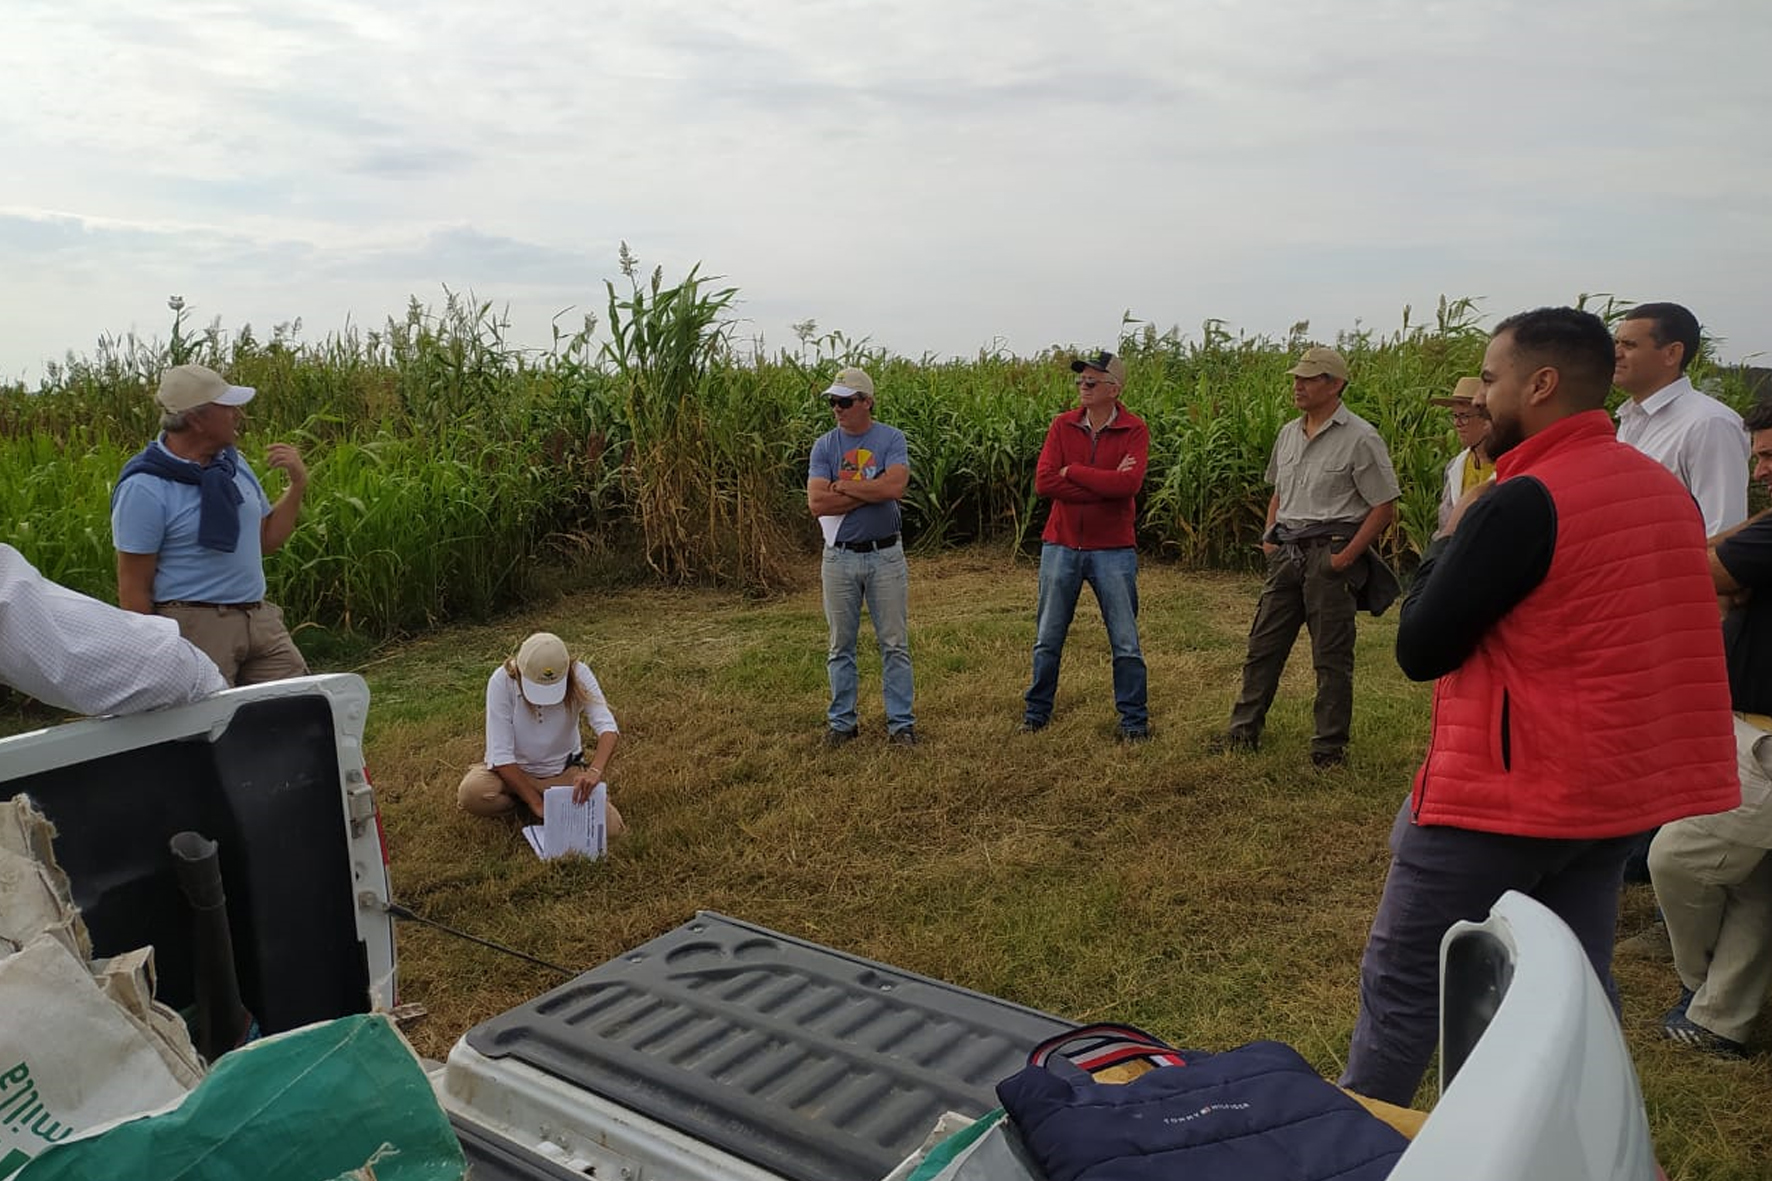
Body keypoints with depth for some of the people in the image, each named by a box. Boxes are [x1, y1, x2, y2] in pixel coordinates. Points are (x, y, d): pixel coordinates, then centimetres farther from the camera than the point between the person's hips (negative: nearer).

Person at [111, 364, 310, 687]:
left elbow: (267, 542, 17)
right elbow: (133, 588, -9)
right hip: (195, 625, -6)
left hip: (259, 619, 7)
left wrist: (298, 486, 4)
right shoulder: (144, 489, -12)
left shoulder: (231, 463, 10)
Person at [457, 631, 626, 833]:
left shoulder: (578, 675, -22)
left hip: (565, 770, 0)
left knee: (610, 826, -21)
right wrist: (538, 805, -28)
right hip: (515, 770, 0)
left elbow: (608, 728, -29)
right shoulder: (502, 681, -24)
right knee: (470, 794, -32)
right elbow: (501, 754, -23)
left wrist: (595, 771, -49)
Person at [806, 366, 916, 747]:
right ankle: (842, 722, 21)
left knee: (895, 643, 4)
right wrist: (871, 492, -14)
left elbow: (895, 487, -20)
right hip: (840, 556, 2)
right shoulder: (824, 445, 2)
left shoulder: (891, 439, -2)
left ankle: (901, 723, 13)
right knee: (841, 645, 10)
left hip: (885, 555, -1)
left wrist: (843, 487, -12)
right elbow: (817, 502, -12)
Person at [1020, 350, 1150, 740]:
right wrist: (1105, 484, -16)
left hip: (1113, 550, -2)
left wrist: (1072, 470, -15)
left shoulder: (1134, 430, -6)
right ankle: (1036, 713, 28)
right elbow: (1043, 482, -11)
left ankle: (1134, 721, 19)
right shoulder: (1062, 426, 1)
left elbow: (1129, 483, -22)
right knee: (1047, 639, 13)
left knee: (1126, 644, 6)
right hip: (1060, 546, 3)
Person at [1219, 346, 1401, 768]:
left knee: (1332, 657, 2)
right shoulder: (1289, 434, 13)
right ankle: (1244, 732, 19)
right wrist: (1269, 537, 11)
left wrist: (1347, 556, -14)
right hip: (1286, 554, 7)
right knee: (1262, 644, 9)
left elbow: (1385, 507, -8)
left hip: (1329, 554, -6)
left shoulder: (1359, 438, -8)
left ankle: (1330, 747, 12)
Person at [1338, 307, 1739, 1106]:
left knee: (1401, 987, 6)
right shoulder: (1666, 490, 6)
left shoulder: (1522, 503, -20)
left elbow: (1419, 650, -14)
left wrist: (1449, 543, -1)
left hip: (1503, 793, -8)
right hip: (1615, 792, 8)